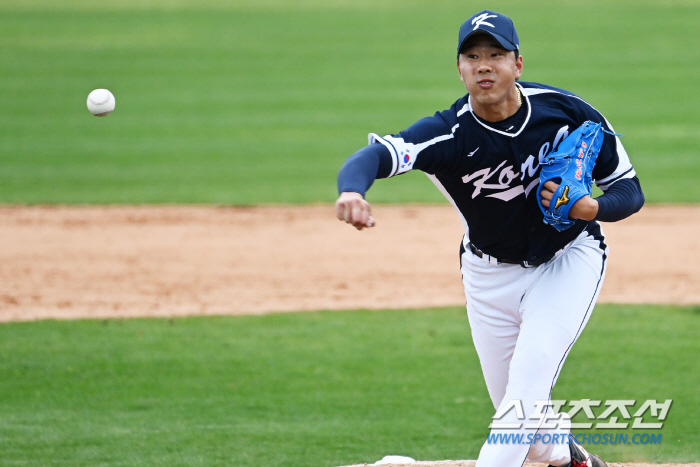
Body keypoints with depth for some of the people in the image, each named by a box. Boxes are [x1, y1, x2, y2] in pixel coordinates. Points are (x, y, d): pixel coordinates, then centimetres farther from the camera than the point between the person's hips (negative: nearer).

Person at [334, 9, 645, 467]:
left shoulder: (568, 112, -22)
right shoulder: (448, 133, -28)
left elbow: (630, 190, -12)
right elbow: (375, 154, -46)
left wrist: (589, 208, -35)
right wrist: (352, 190, -70)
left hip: (569, 258, -1)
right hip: (490, 272, 1)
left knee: (530, 374, -22)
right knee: (514, 406, 11)